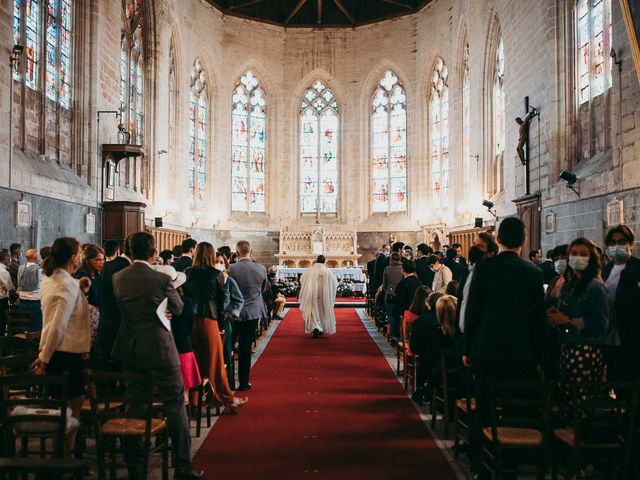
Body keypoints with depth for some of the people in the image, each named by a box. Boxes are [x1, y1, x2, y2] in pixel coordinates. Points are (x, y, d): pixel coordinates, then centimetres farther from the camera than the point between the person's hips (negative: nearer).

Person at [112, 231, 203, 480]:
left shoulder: (118, 278, -1)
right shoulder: (162, 279, -15)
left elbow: (120, 308, 12)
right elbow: (178, 308, -3)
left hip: (130, 349, 5)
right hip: (159, 348, -5)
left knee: (134, 404, 15)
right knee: (175, 404, 4)